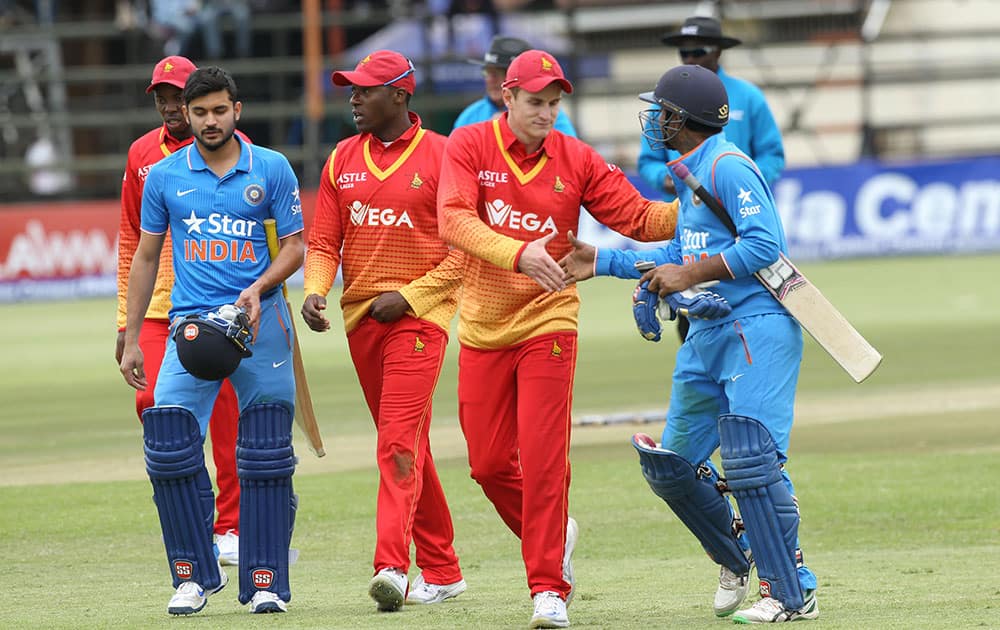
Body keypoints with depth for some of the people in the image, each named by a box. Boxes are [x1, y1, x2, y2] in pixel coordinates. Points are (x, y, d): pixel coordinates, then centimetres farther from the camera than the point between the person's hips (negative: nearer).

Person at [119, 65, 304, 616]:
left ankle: (265, 581, 3)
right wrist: (130, 339, 10)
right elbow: (145, 257, 13)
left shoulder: (272, 169, 4)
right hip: (191, 323, 1)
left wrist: (258, 288, -13)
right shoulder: (164, 175, 8)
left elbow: (295, 245, 6)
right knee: (170, 448, -12)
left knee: (265, 457, -3)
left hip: (260, 321, -1)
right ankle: (195, 574, 1)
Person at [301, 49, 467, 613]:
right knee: (406, 446, 11)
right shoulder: (343, 160, 11)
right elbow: (324, 240, 11)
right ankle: (441, 571, 18)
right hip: (361, 316, 6)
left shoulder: (440, 157, -5)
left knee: (400, 440, -18)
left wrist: (409, 295, -14)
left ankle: (393, 565, -27)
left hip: (418, 314, -6)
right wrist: (316, 290, -8)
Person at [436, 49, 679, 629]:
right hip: (484, 328, 1)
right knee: (489, 463, 7)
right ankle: (553, 536, 35)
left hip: (548, 324, -1)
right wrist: (518, 253, -35)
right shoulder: (469, 146, -5)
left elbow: (641, 219, -2)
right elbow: (454, 220, -21)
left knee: (544, 460, -10)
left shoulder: (576, 160, -1)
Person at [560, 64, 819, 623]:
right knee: (671, 466, 11)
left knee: (750, 459, -18)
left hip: (758, 327, -10)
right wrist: (604, 261, 22)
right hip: (708, 333, 10)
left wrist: (690, 275, -18)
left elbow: (764, 245, -22)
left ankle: (793, 593, -12)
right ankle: (737, 561, 30)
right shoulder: (691, 173, 18)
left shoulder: (728, 167, -13)